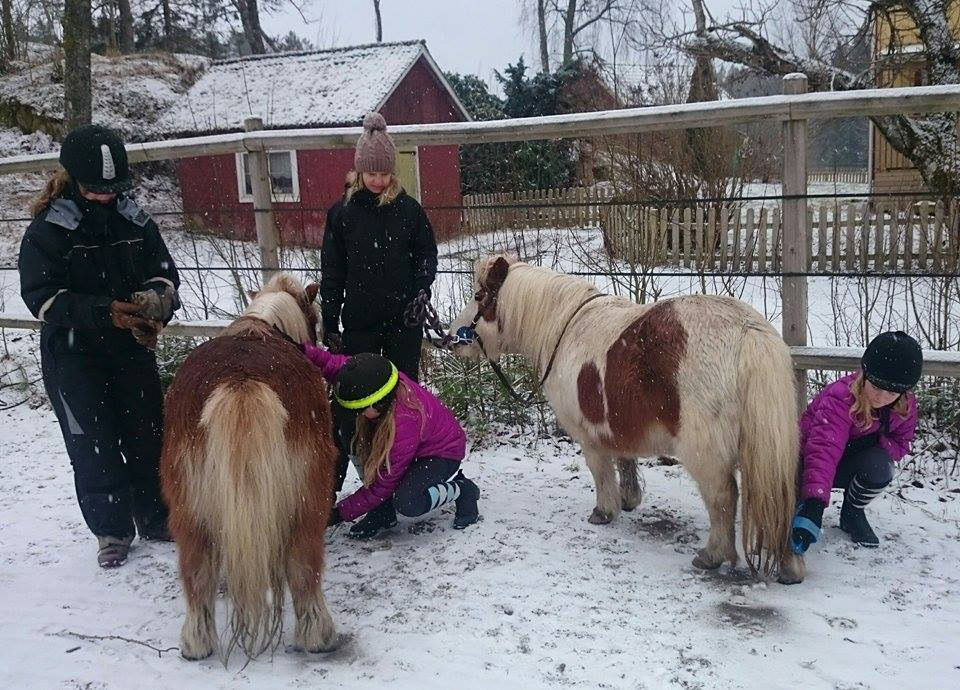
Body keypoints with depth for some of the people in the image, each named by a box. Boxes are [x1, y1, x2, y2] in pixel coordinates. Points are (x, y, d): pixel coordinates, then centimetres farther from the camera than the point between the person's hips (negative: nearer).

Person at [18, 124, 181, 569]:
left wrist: (155, 300, -17)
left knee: (148, 433, 8)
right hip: (73, 355, -3)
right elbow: (40, 296, -14)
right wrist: (105, 312, -27)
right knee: (94, 446, 2)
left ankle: (154, 517, 26)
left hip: (133, 348, 3)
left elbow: (164, 271, 7)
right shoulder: (48, 228, -10)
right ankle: (112, 529, 17)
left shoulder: (134, 220, 0)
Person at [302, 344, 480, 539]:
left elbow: (383, 485, -30)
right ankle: (383, 512, -4)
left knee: (407, 504, -33)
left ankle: (463, 488, -5)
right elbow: (333, 363, -17)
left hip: (443, 452, -8)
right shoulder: (377, 378, -25)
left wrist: (339, 514, -24)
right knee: (358, 445, -18)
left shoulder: (405, 423, -40)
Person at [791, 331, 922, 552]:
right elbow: (823, 451, -45)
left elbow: (900, 444, -1)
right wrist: (813, 505, -59)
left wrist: (871, 441, -25)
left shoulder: (905, 405, -12)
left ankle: (853, 514, -1)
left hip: (849, 466, 4)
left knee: (880, 466, -31)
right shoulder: (839, 397, -33)